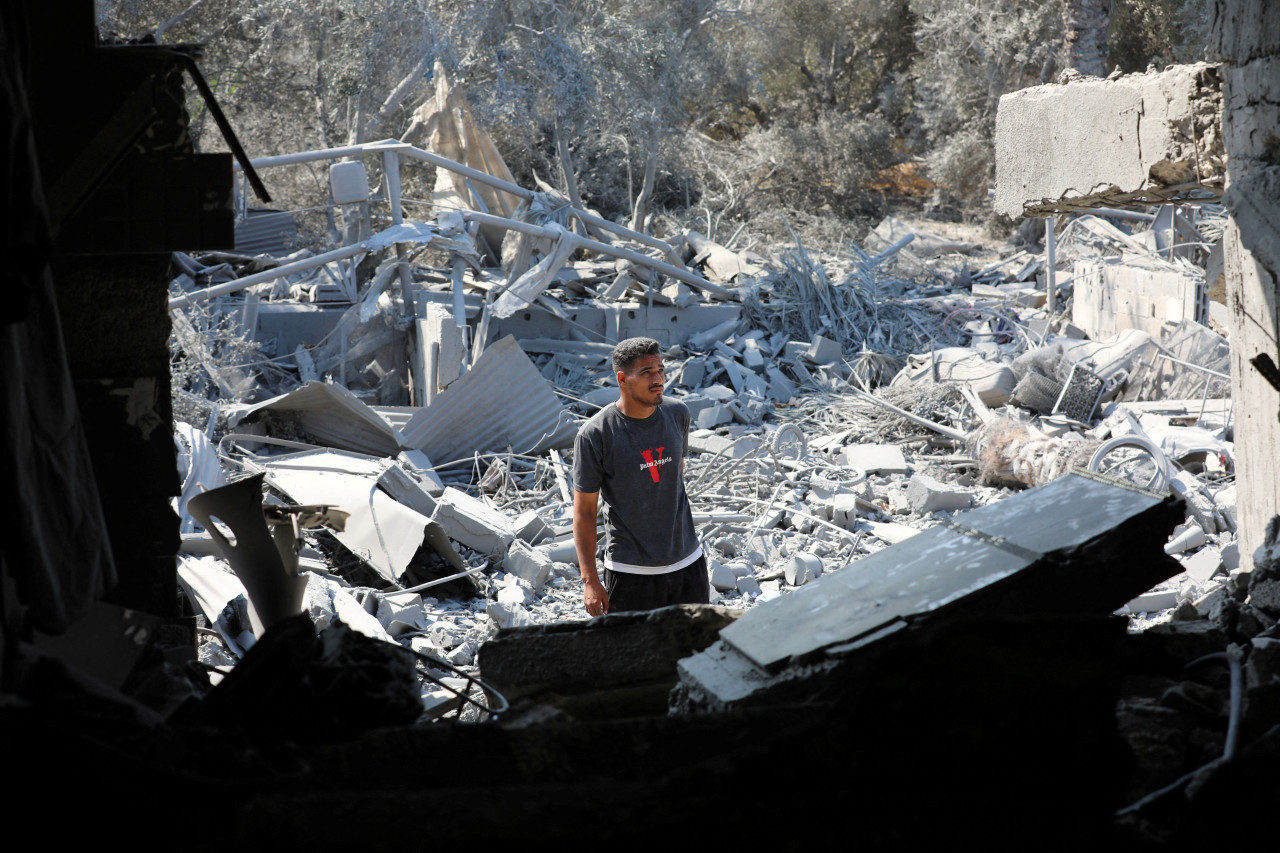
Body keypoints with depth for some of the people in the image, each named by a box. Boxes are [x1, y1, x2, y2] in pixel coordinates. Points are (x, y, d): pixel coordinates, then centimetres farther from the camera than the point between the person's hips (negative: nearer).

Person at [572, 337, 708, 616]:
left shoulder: (678, 414, 0)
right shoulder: (594, 435, -15)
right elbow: (584, 511, -9)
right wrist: (589, 580, -12)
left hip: (688, 562, 5)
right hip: (631, 570, -4)